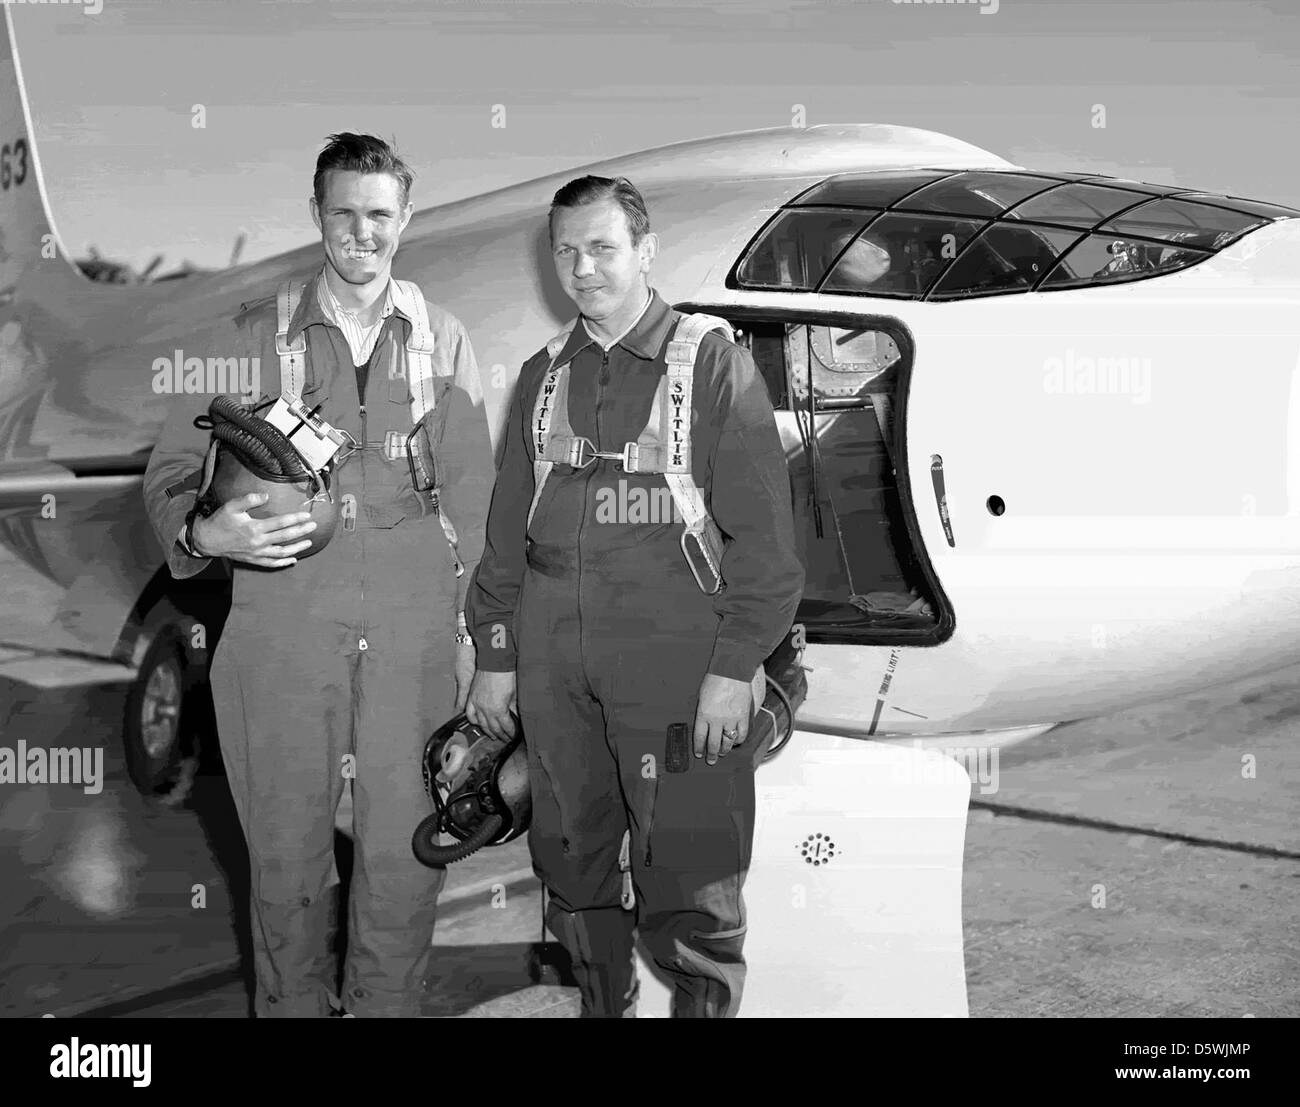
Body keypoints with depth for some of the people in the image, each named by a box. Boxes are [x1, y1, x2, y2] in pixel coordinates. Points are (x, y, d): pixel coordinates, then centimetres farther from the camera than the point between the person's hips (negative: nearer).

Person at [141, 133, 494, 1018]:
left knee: (405, 855, 2)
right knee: (286, 852, 6)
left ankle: (387, 1004, 20)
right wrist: (203, 532, -14)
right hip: (282, 635, 0)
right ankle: (292, 1004, 24)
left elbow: (472, 496, 10)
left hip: (414, 637, 1)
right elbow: (172, 471, 8)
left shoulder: (442, 340, 11)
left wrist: (468, 626, 3)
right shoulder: (257, 335, 7)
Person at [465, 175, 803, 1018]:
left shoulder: (715, 365, -1)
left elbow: (763, 530, -6)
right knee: (572, 865, 13)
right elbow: (506, 529, 17)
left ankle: (706, 1005, 15)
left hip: (678, 668, -5)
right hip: (554, 671, 5)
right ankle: (603, 1002, 31)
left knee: (689, 879, -3)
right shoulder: (543, 378, 14)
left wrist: (735, 665, -12)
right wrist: (494, 655, 12)